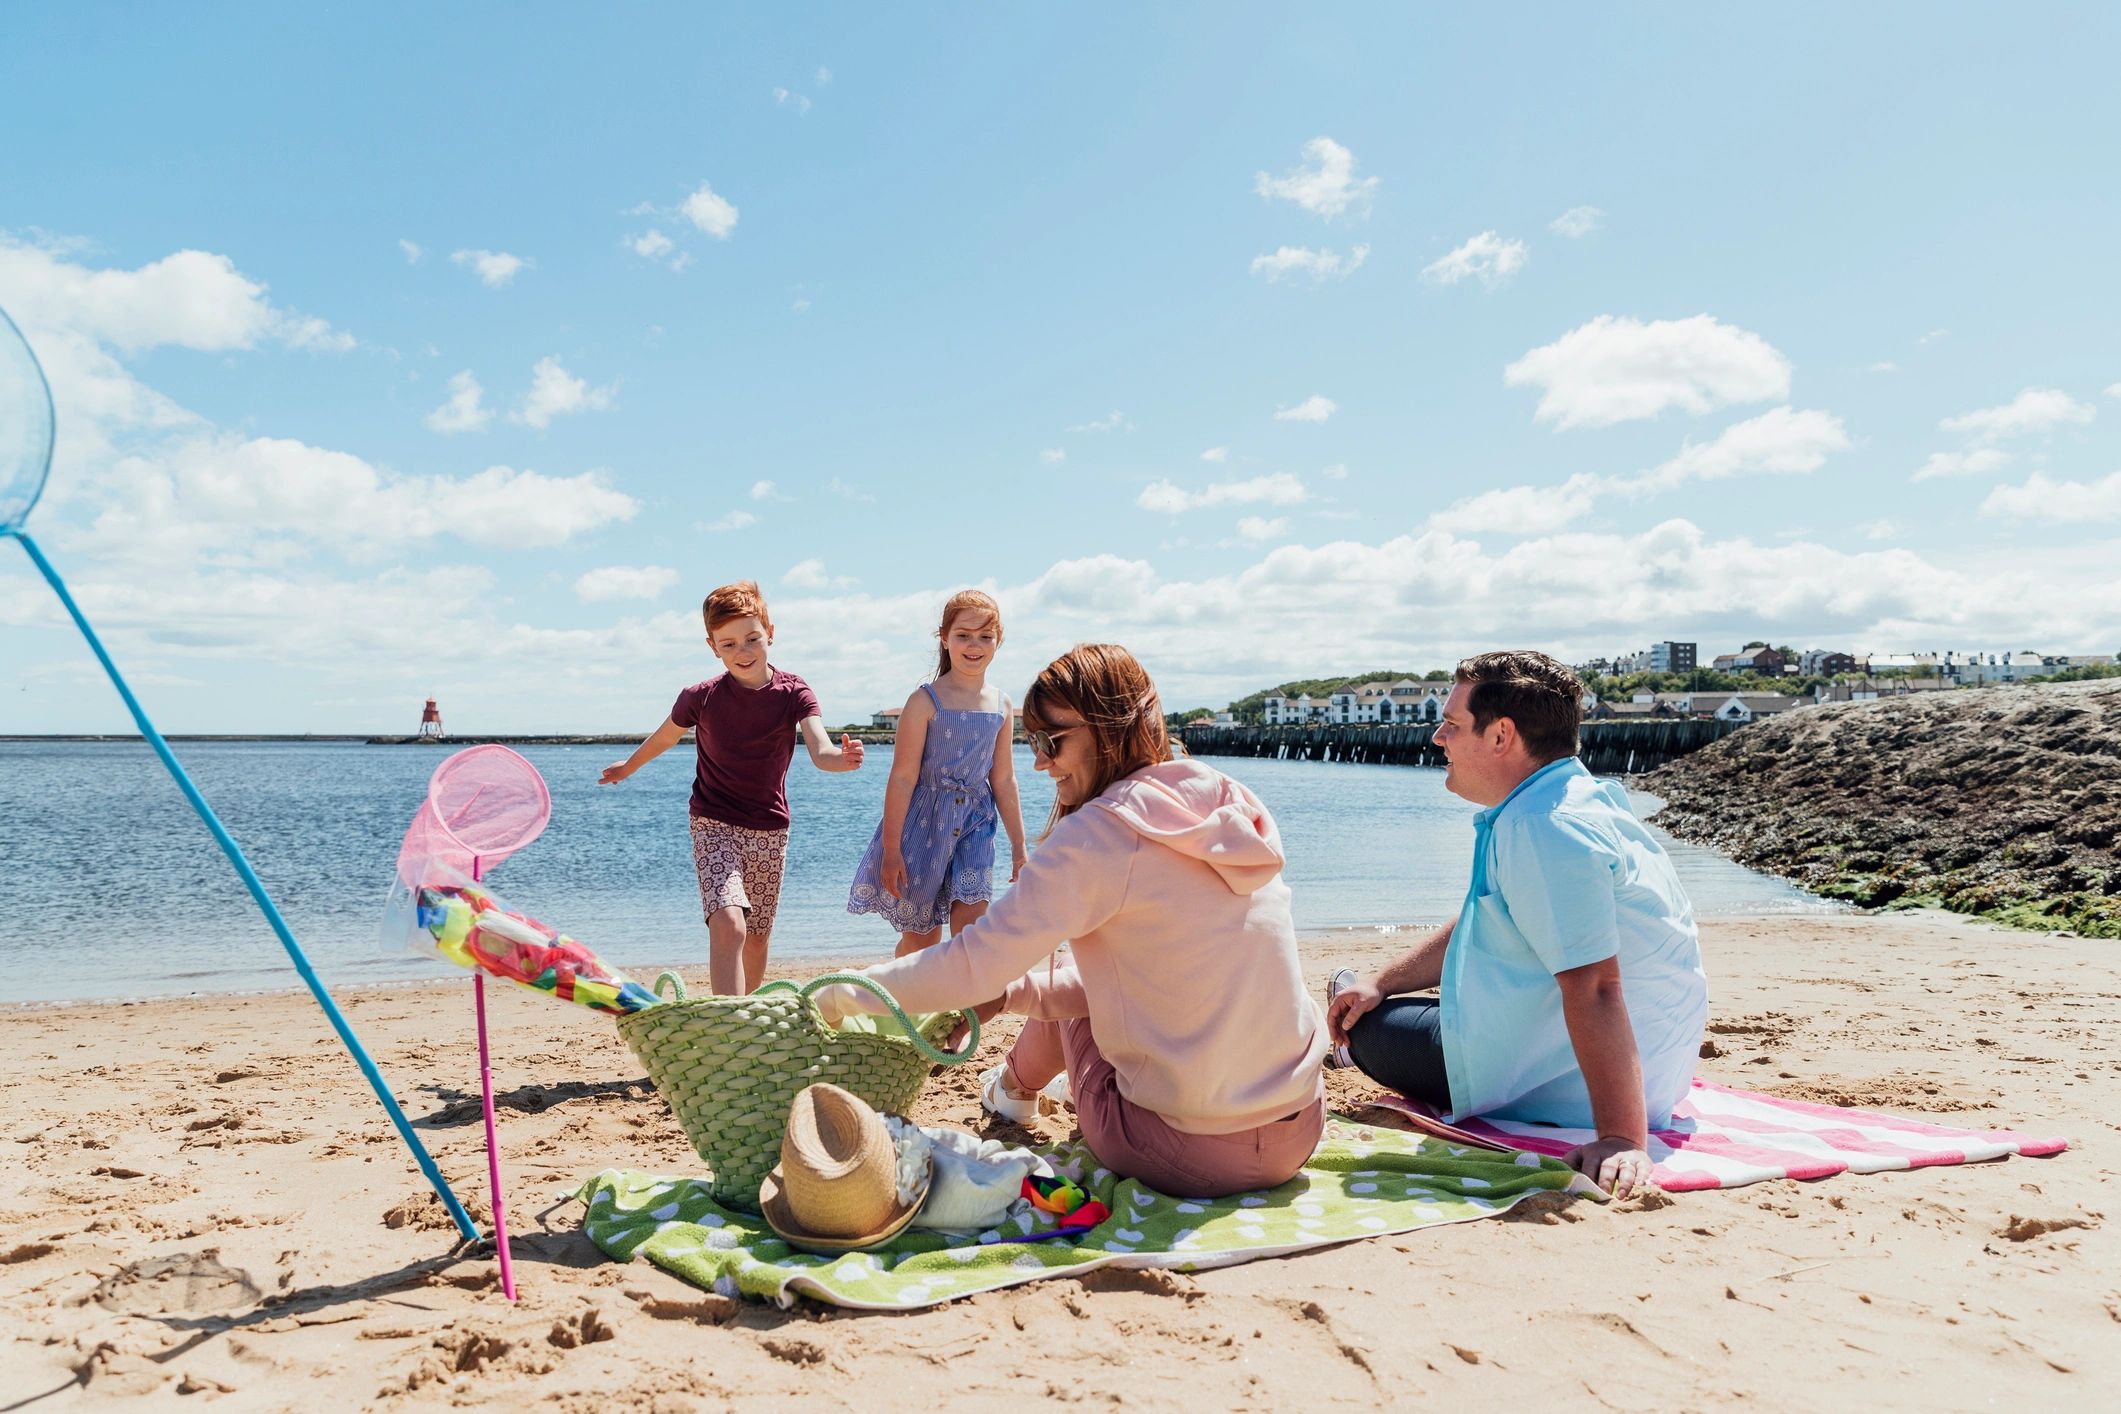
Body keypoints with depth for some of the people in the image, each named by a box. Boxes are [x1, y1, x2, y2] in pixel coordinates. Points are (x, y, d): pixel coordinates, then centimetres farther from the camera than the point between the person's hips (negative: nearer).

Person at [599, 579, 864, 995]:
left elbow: (820, 752, -25)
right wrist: (627, 767, 27)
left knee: (757, 939, 14)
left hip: (770, 831, 2)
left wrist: (843, 758, -48)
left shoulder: (794, 693, -9)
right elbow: (663, 738, 12)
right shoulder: (701, 697, -9)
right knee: (728, 925, -23)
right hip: (715, 825, -2)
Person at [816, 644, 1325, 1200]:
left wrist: (843, 995, 1)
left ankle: (1015, 1087, 51)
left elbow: (973, 964, -14)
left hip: (1188, 1156, -5)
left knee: (1070, 1000, 22)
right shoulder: (1231, 807, 6)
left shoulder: (1099, 832, -15)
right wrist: (1005, 994, 12)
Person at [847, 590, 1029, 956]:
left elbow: (1004, 781, 11)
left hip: (975, 824, 3)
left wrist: (1018, 846, 13)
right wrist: (891, 849, -12)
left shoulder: (1001, 705, 4)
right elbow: (903, 777, -11)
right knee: (920, 936, 7)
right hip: (925, 822, -3)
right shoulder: (926, 701, -10)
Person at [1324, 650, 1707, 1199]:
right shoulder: (1569, 801, 8)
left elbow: (1593, 988, -35)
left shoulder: (1542, 829, -27)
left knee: (1366, 1025, 1)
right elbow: (1476, 927, 17)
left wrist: (1622, 1140, -38)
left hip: (1575, 1085, -11)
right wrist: (1381, 982, 12)